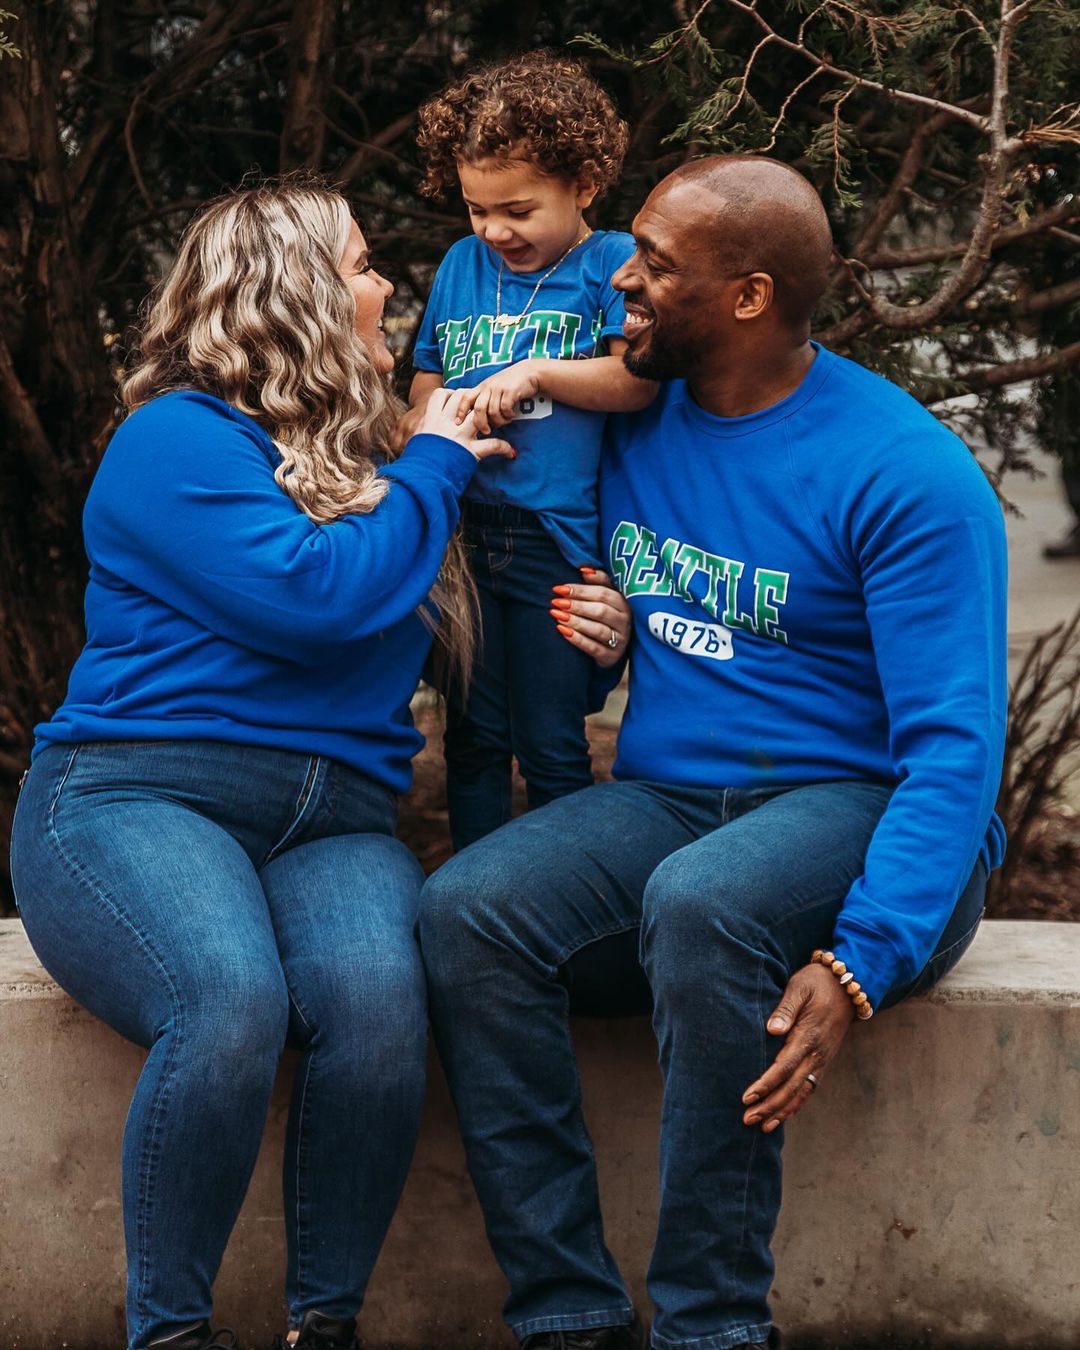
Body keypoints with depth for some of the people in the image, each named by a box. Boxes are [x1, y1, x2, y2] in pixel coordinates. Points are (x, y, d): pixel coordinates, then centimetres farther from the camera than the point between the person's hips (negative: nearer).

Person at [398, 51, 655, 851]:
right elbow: (425, 386, 19)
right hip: (464, 534, 5)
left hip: (559, 539, -4)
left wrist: (533, 372, -17)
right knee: (473, 737, 10)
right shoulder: (462, 265, 14)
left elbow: (640, 379, -14)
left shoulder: (613, 263, -1)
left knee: (551, 746, 3)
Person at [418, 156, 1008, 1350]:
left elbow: (953, 747, -17)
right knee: (466, 911, -23)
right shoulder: (632, 427, 8)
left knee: (701, 902, -38)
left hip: (854, 807, -5)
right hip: (662, 799, 6)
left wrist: (859, 963, -30)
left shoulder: (900, 475, -11)